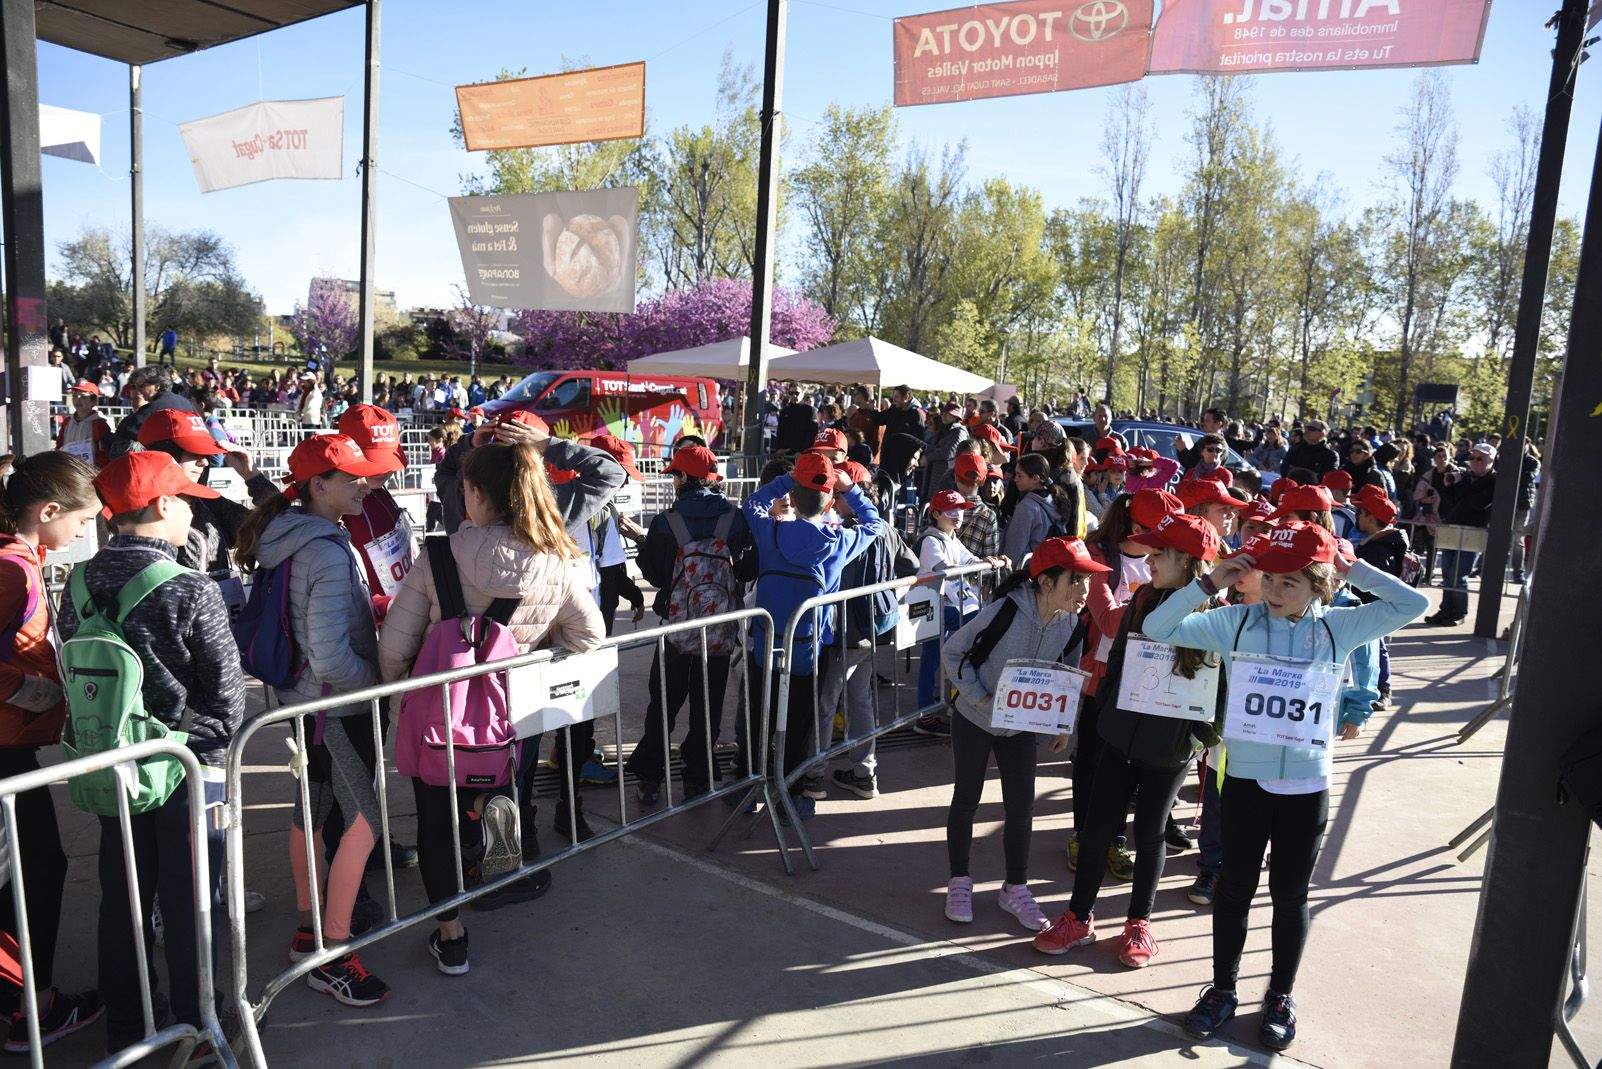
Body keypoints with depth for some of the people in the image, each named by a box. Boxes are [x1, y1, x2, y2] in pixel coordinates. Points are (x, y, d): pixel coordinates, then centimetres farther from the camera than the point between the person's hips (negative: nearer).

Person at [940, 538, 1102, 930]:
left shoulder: (1071, 621, -13)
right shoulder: (1006, 610, -29)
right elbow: (952, 651, -18)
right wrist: (981, 698, -24)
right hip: (975, 720, -4)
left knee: (1021, 807, 7)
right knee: (966, 800, 9)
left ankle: (1015, 887, 26)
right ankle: (959, 882, 26)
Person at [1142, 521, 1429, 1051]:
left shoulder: (1339, 627, -3)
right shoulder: (1236, 621, -7)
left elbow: (1413, 605, -5)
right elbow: (1158, 628, -11)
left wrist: (1353, 568, -8)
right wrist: (1209, 584, -16)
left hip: (1307, 785, 1)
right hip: (1246, 778, 0)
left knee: (1290, 893, 14)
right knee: (1235, 885, 13)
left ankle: (1280, 996, 33)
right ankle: (1223, 989, 30)